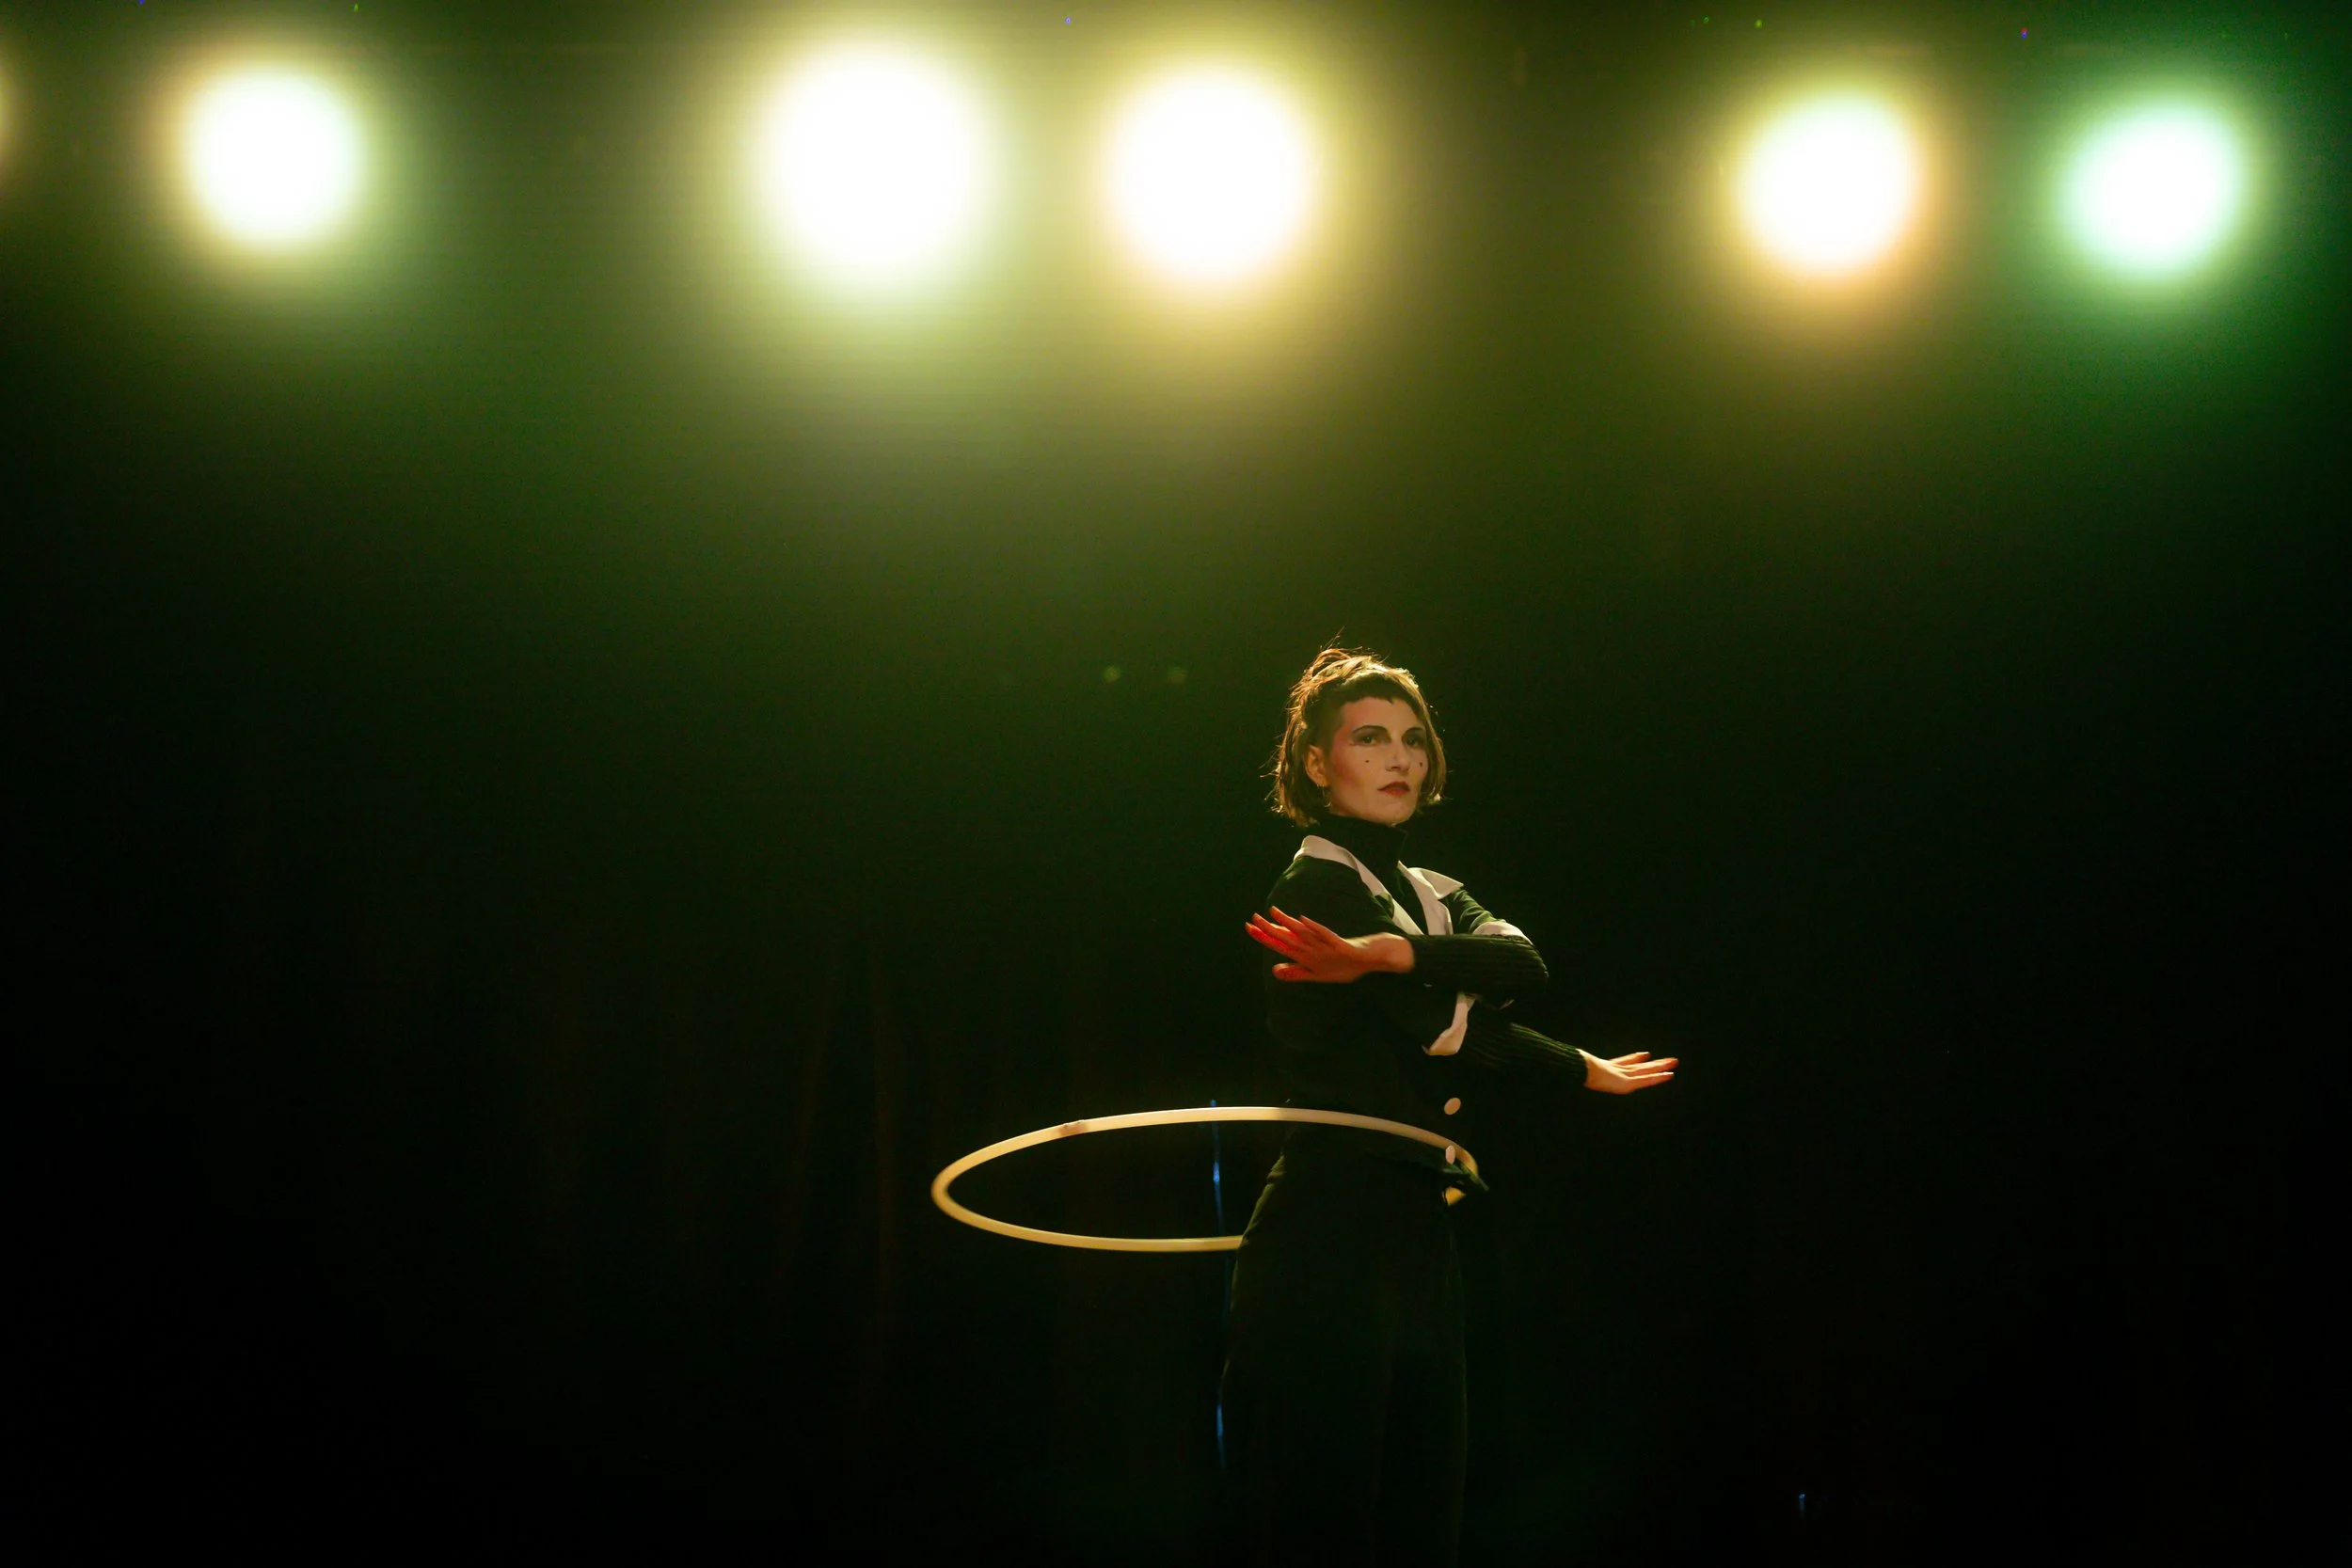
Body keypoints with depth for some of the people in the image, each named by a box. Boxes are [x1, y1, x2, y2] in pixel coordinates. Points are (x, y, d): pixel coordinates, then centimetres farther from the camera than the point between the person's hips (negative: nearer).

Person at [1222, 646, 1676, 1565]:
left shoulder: (1433, 898, 20)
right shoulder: (1319, 885, -5)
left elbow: (1520, 962, -2)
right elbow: (1449, 1029, -11)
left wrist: (1398, 953, -21)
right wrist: (1577, 1069, 5)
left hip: (1418, 1246, 8)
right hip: (1328, 1247, -8)